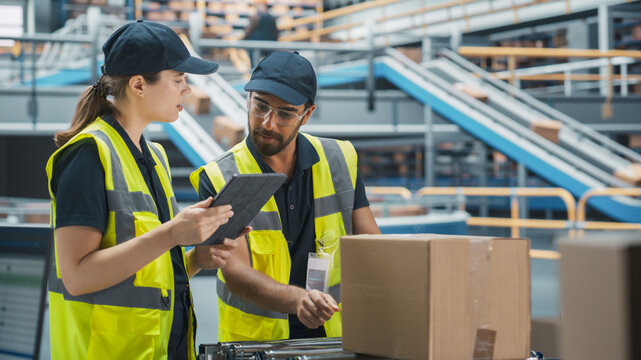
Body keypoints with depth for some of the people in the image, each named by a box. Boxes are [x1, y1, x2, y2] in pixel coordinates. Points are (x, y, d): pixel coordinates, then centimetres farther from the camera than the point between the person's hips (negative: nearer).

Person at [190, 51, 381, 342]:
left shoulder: (339, 161, 5)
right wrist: (297, 300, -33)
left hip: (335, 339, 1)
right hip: (252, 344, 0)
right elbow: (235, 272, -15)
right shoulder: (219, 178, -6)